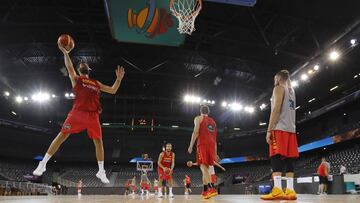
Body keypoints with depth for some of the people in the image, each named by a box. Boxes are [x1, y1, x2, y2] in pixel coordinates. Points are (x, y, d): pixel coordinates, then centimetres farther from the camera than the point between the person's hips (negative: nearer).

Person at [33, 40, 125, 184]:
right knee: (62, 135, -5)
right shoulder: (76, 79, 18)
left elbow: (112, 90, 28)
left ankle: (101, 172, 13)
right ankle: (42, 164, 4)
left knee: (98, 141, 4)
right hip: (78, 112, -3)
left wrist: (119, 79, 17)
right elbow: (69, 67, -1)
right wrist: (65, 52, -7)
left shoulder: (96, 83, 28)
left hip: (93, 115, 4)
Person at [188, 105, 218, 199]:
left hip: (203, 144, -6)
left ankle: (212, 188, -29)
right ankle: (205, 190, 13)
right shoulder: (213, 121, 26)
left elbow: (196, 132, -7)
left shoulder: (198, 118, 9)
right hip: (211, 146, 6)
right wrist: (215, 153, 24)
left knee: (203, 166, -12)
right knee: (205, 167, 12)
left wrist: (191, 146, -6)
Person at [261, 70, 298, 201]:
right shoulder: (291, 91, 26)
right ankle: (290, 190, -2)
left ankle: (277, 190, -22)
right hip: (291, 129, 8)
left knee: (276, 158, -14)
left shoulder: (279, 88, 0)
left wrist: (269, 130, -14)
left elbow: (276, 109, -12)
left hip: (280, 128, -8)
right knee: (288, 160, 3)